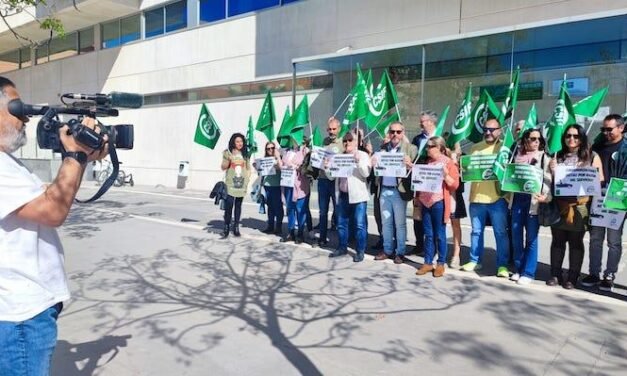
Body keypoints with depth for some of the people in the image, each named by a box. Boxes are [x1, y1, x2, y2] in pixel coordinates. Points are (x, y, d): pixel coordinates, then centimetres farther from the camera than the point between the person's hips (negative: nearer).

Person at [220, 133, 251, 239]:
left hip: (241, 184, 3)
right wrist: (228, 160, -16)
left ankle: (236, 228, 13)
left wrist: (247, 179, 2)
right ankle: (226, 229, -6)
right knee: (228, 206, -11)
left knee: (238, 206, 7)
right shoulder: (227, 153, 3)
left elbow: (248, 169, 15)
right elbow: (223, 168, 2)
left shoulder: (245, 154, 12)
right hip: (230, 184, -3)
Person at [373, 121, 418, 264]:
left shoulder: (411, 148, -1)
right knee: (386, 222, 11)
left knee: (400, 223, 2)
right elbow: (377, 165, 17)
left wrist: (409, 166, -28)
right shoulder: (383, 147, 13)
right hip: (384, 189, 5)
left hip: (399, 190, -4)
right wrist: (374, 164, -5)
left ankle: (400, 253, 11)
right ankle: (387, 250, 22)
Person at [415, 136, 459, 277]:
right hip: (425, 202, 6)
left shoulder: (449, 162, -4)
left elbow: (455, 185, -7)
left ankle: (441, 264, 11)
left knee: (439, 235, 1)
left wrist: (445, 174, -22)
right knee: (428, 235, 9)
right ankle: (428, 263, 14)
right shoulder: (428, 162, 16)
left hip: (439, 203, -6)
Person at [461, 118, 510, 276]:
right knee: (476, 231, 12)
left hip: (497, 198, -4)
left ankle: (502, 265, 9)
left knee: (501, 232, 1)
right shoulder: (475, 148, 14)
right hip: (476, 197, 4)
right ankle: (475, 261, 24)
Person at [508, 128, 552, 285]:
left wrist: (546, 197, -23)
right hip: (517, 199, 4)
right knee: (516, 237, 7)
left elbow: (548, 181, -7)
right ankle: (518, 269, 19)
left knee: (531, 238, 0)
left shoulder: (545, 158, 2)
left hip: (533, 201, -4)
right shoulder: (518, 156, 12)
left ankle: (528, 273, 7)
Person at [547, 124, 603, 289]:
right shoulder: (557, 156, 13)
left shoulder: (592, 156, 4)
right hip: (559, 205, 2)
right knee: (558, 240, 6)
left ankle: (572, 277, 9)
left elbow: (600, 181, 0)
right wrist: (551, 171, -5)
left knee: (576, 242, 4)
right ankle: (555, 275, 14)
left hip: (580, 206, -2)